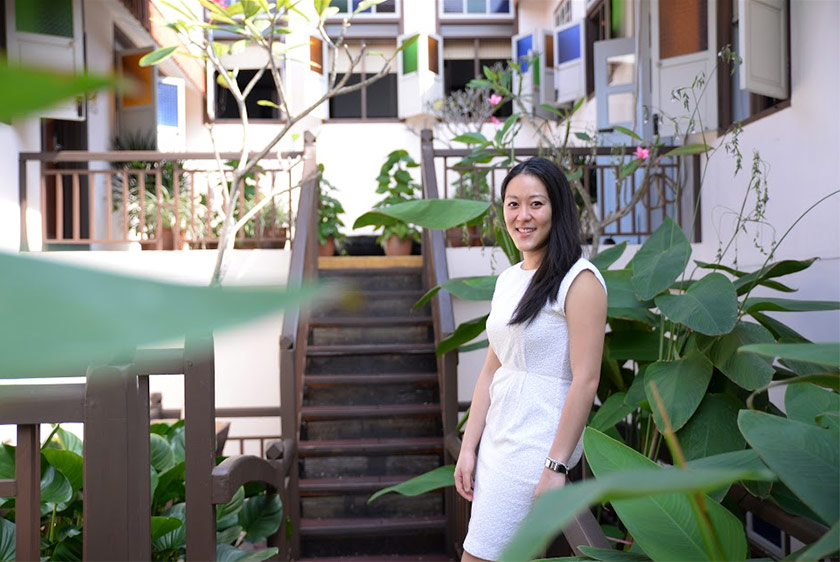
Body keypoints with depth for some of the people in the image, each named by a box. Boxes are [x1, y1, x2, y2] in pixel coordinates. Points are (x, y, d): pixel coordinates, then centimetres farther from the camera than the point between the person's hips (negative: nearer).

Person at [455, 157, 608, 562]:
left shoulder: (579, 281, -11)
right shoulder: (508, 279, 12)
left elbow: (585, 380, -16)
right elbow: (491, 370, 13)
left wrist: (556, 467, -19)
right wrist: (468, 448, 9)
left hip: (538, 446, -7)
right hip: (498, 439, 8)